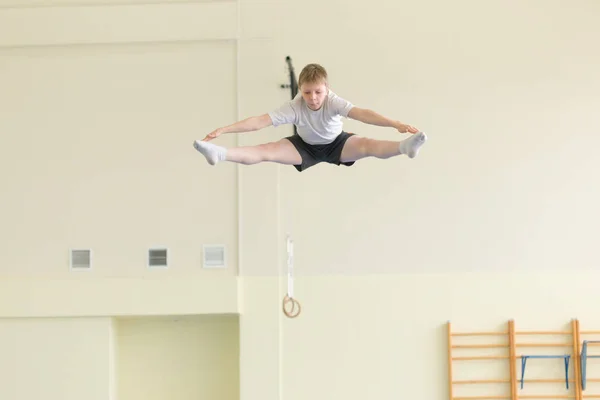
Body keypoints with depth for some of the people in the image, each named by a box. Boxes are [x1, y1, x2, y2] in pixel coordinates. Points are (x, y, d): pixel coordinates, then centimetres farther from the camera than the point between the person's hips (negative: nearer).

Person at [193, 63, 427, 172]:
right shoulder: (294, 107, -30)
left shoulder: (333, 102, -34)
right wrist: (223, 130, -42)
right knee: (266, 151, -21)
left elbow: (361, 113, -48)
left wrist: (396, 124, -62)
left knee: (367, 146, -31)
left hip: (337, 143, -1)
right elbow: (260, 121, -34)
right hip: (306, 146, 1)